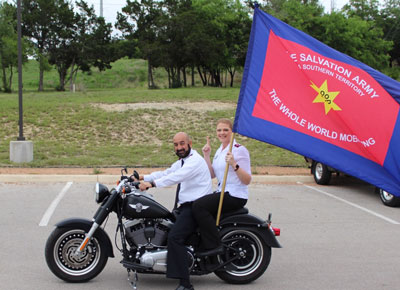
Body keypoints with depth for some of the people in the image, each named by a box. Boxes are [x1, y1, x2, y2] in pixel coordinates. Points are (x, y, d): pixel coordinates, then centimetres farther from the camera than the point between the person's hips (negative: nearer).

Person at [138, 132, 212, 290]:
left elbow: (176, 177, -27)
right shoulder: (182, 162, 22)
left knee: (175, 236, -25)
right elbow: (165, 173, 20)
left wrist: (152, 183, -34)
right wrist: (144, 178, 5)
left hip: (196, 206, -11)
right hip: (185, 206, 11)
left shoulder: (195, 160, -12)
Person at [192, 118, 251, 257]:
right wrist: (206, 156, 5)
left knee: (199, 205, -23)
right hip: (222, 193, 9)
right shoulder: (220, 150, 17)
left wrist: (234, 165, -30)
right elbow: (212, 175, 14)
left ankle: (213, 245, -21)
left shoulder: (240, 150, -10)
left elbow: (247, 180, -15)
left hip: (235, 196, -9)